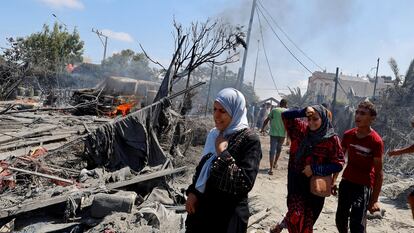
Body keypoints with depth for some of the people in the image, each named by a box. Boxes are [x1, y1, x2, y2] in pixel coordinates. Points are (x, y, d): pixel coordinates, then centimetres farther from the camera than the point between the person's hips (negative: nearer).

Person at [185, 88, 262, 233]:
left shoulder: (250, 140, -17)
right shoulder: (215, 134, 3)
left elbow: (245, 183, -25)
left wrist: (222, 152, -22)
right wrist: (192, 192, 1)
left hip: (228, 215, -6)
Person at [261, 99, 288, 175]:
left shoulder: (274, 110, 1)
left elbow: (266, 120, 1)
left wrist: (262, 128, 14)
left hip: (273, 133, -1)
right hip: (282, 134, 1)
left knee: (272, 150, -2)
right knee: (279, 148, 23)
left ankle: (271, 169, -12)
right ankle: (275, 163, 38)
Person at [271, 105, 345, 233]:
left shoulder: (332, 139, -11)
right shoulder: (301, 129, -3)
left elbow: (339, 164, -10)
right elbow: (285, 115, -2)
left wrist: (315, 169, -19)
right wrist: (303, 112, -18)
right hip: (296, 179, 1)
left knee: (307, 222, 12)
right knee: (296, 215, -8)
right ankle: (285, 222, 22)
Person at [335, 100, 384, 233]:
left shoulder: (376, 141, -17)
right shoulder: (348, 135, -1)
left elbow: (378, 172, -14)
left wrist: (375, 199, -16)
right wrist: (333, 180, 8)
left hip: (364, 185, -5)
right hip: (346, 181, 6)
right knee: (340, 219, 17)